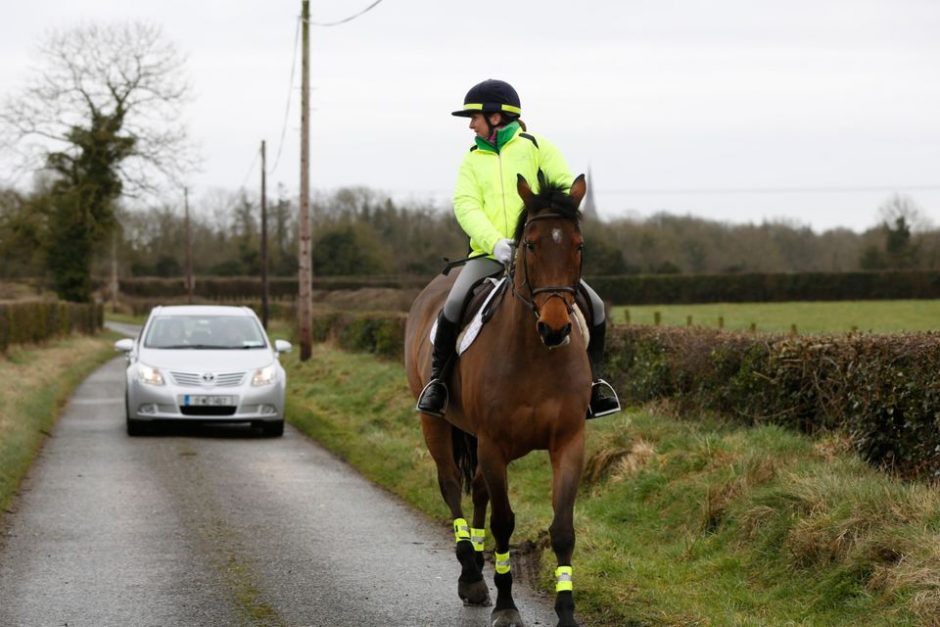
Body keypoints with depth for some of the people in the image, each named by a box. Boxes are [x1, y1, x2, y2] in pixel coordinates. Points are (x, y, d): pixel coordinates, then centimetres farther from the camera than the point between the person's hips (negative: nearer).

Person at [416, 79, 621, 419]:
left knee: (593, 306, -15)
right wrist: (495, 242, -20)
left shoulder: (537, 148, 8)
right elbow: (466, 206, -2)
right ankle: (437, 380, -9)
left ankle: (593, 381, 5)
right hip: (489, 254, 1)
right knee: (453, 305, -26)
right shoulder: (473, 159, 13)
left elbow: (567, 189, 0)